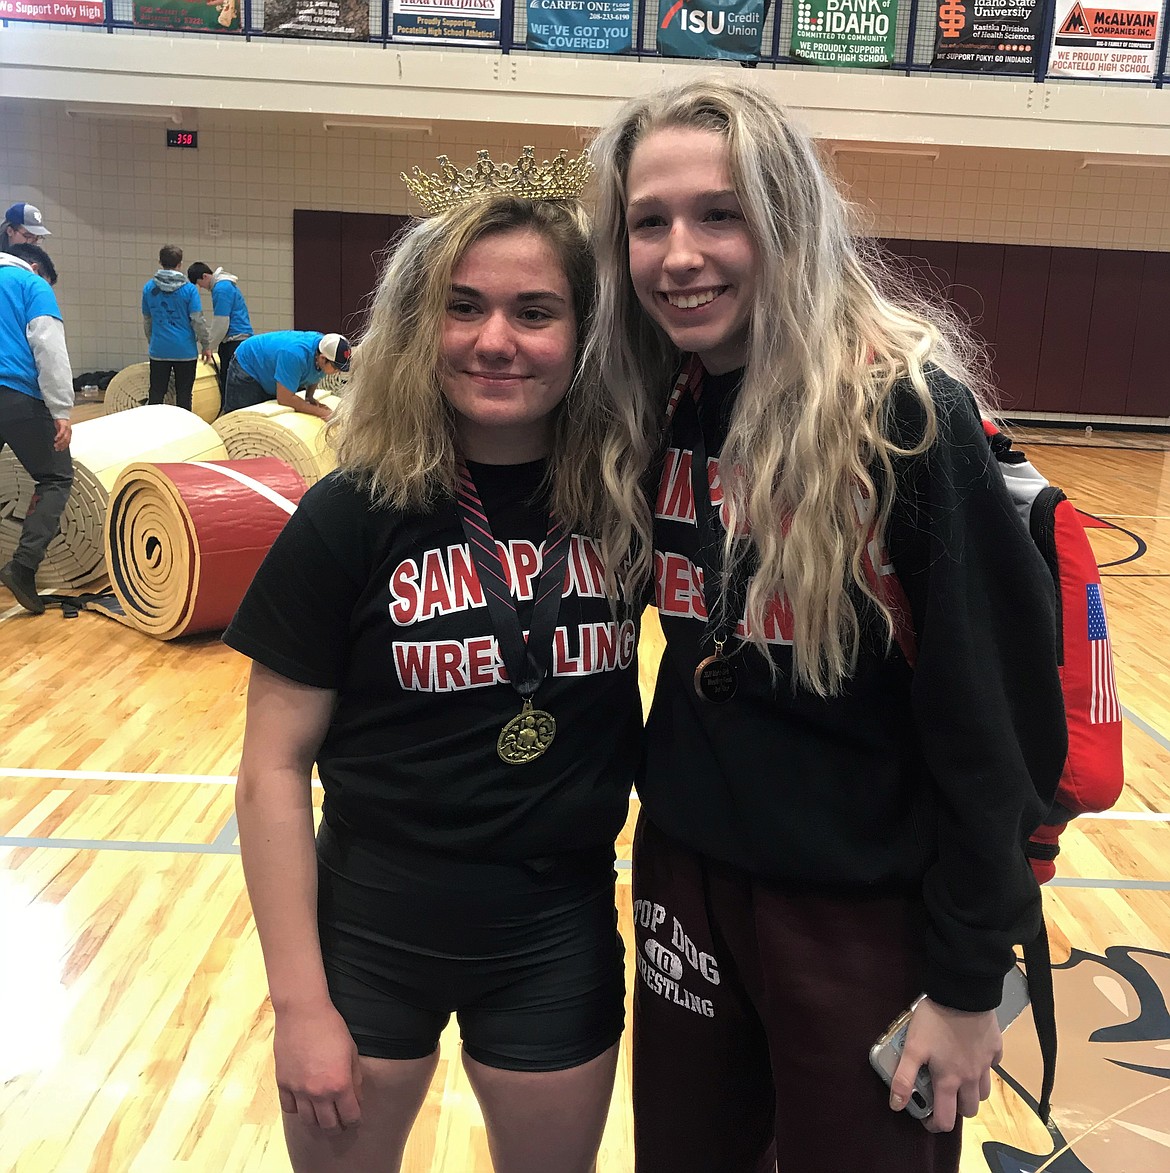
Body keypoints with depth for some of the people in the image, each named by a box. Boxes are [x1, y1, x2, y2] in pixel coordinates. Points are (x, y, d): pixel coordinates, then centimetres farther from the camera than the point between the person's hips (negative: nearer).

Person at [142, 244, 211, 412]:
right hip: (185, 350, -3)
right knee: (184, 396, 5)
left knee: (156, 395, 8)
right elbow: (198, 321, -9)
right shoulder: (189, 289, -7)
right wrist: (206, 346, 2)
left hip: (159, 350, 3)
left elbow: (146, 321, 14)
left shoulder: (148, 288, 4)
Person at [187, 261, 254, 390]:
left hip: (235, 340, -10)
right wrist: (211, 344, 22)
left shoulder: (221, 288, -14)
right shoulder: (226, 284, 17)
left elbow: (221, 323, -15)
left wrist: (209, 346, -5)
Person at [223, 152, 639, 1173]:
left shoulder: (622, 499, -9)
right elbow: (274, 772, -10)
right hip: (373, 927, -1)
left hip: (562, 933, 2)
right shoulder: (354, 515, -14)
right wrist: (300, 1002, -9)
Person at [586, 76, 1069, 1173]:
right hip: (689, 874, 6)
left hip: (864, 907, -5)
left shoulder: (905, 410, -19)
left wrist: (967, 978, -12)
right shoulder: (655, 406, -2)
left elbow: (991, 713, -16)